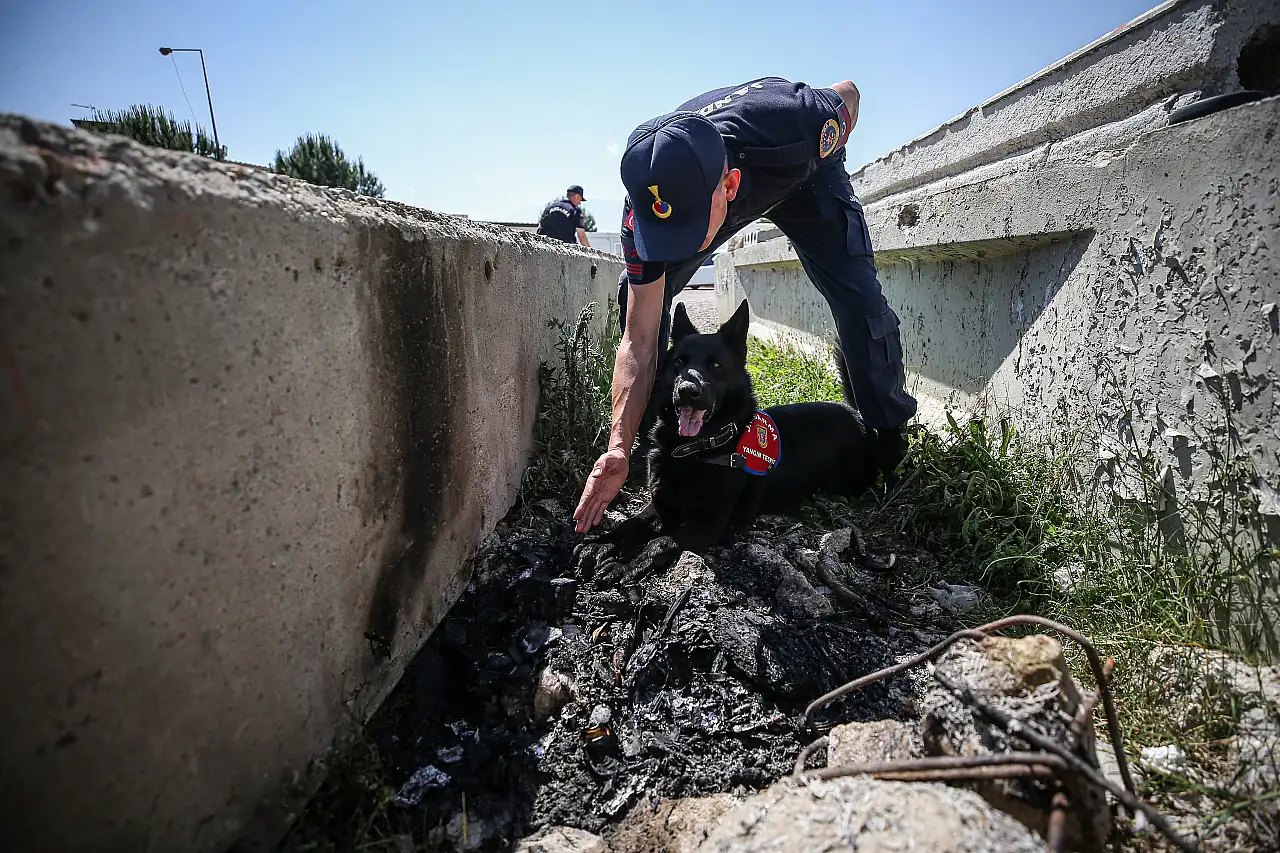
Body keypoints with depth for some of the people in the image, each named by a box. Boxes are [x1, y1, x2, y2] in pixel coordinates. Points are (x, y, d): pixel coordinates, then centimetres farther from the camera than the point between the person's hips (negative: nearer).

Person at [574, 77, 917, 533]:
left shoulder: (794, 128, -45)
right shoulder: (646, 204, -38)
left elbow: (848, 92, -18)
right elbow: (639, 339, -36)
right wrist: (620, 447, -44)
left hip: (802, 175, -1)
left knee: (859, 299, -18)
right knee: (639, 296, -14)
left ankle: (891, 439, 3)